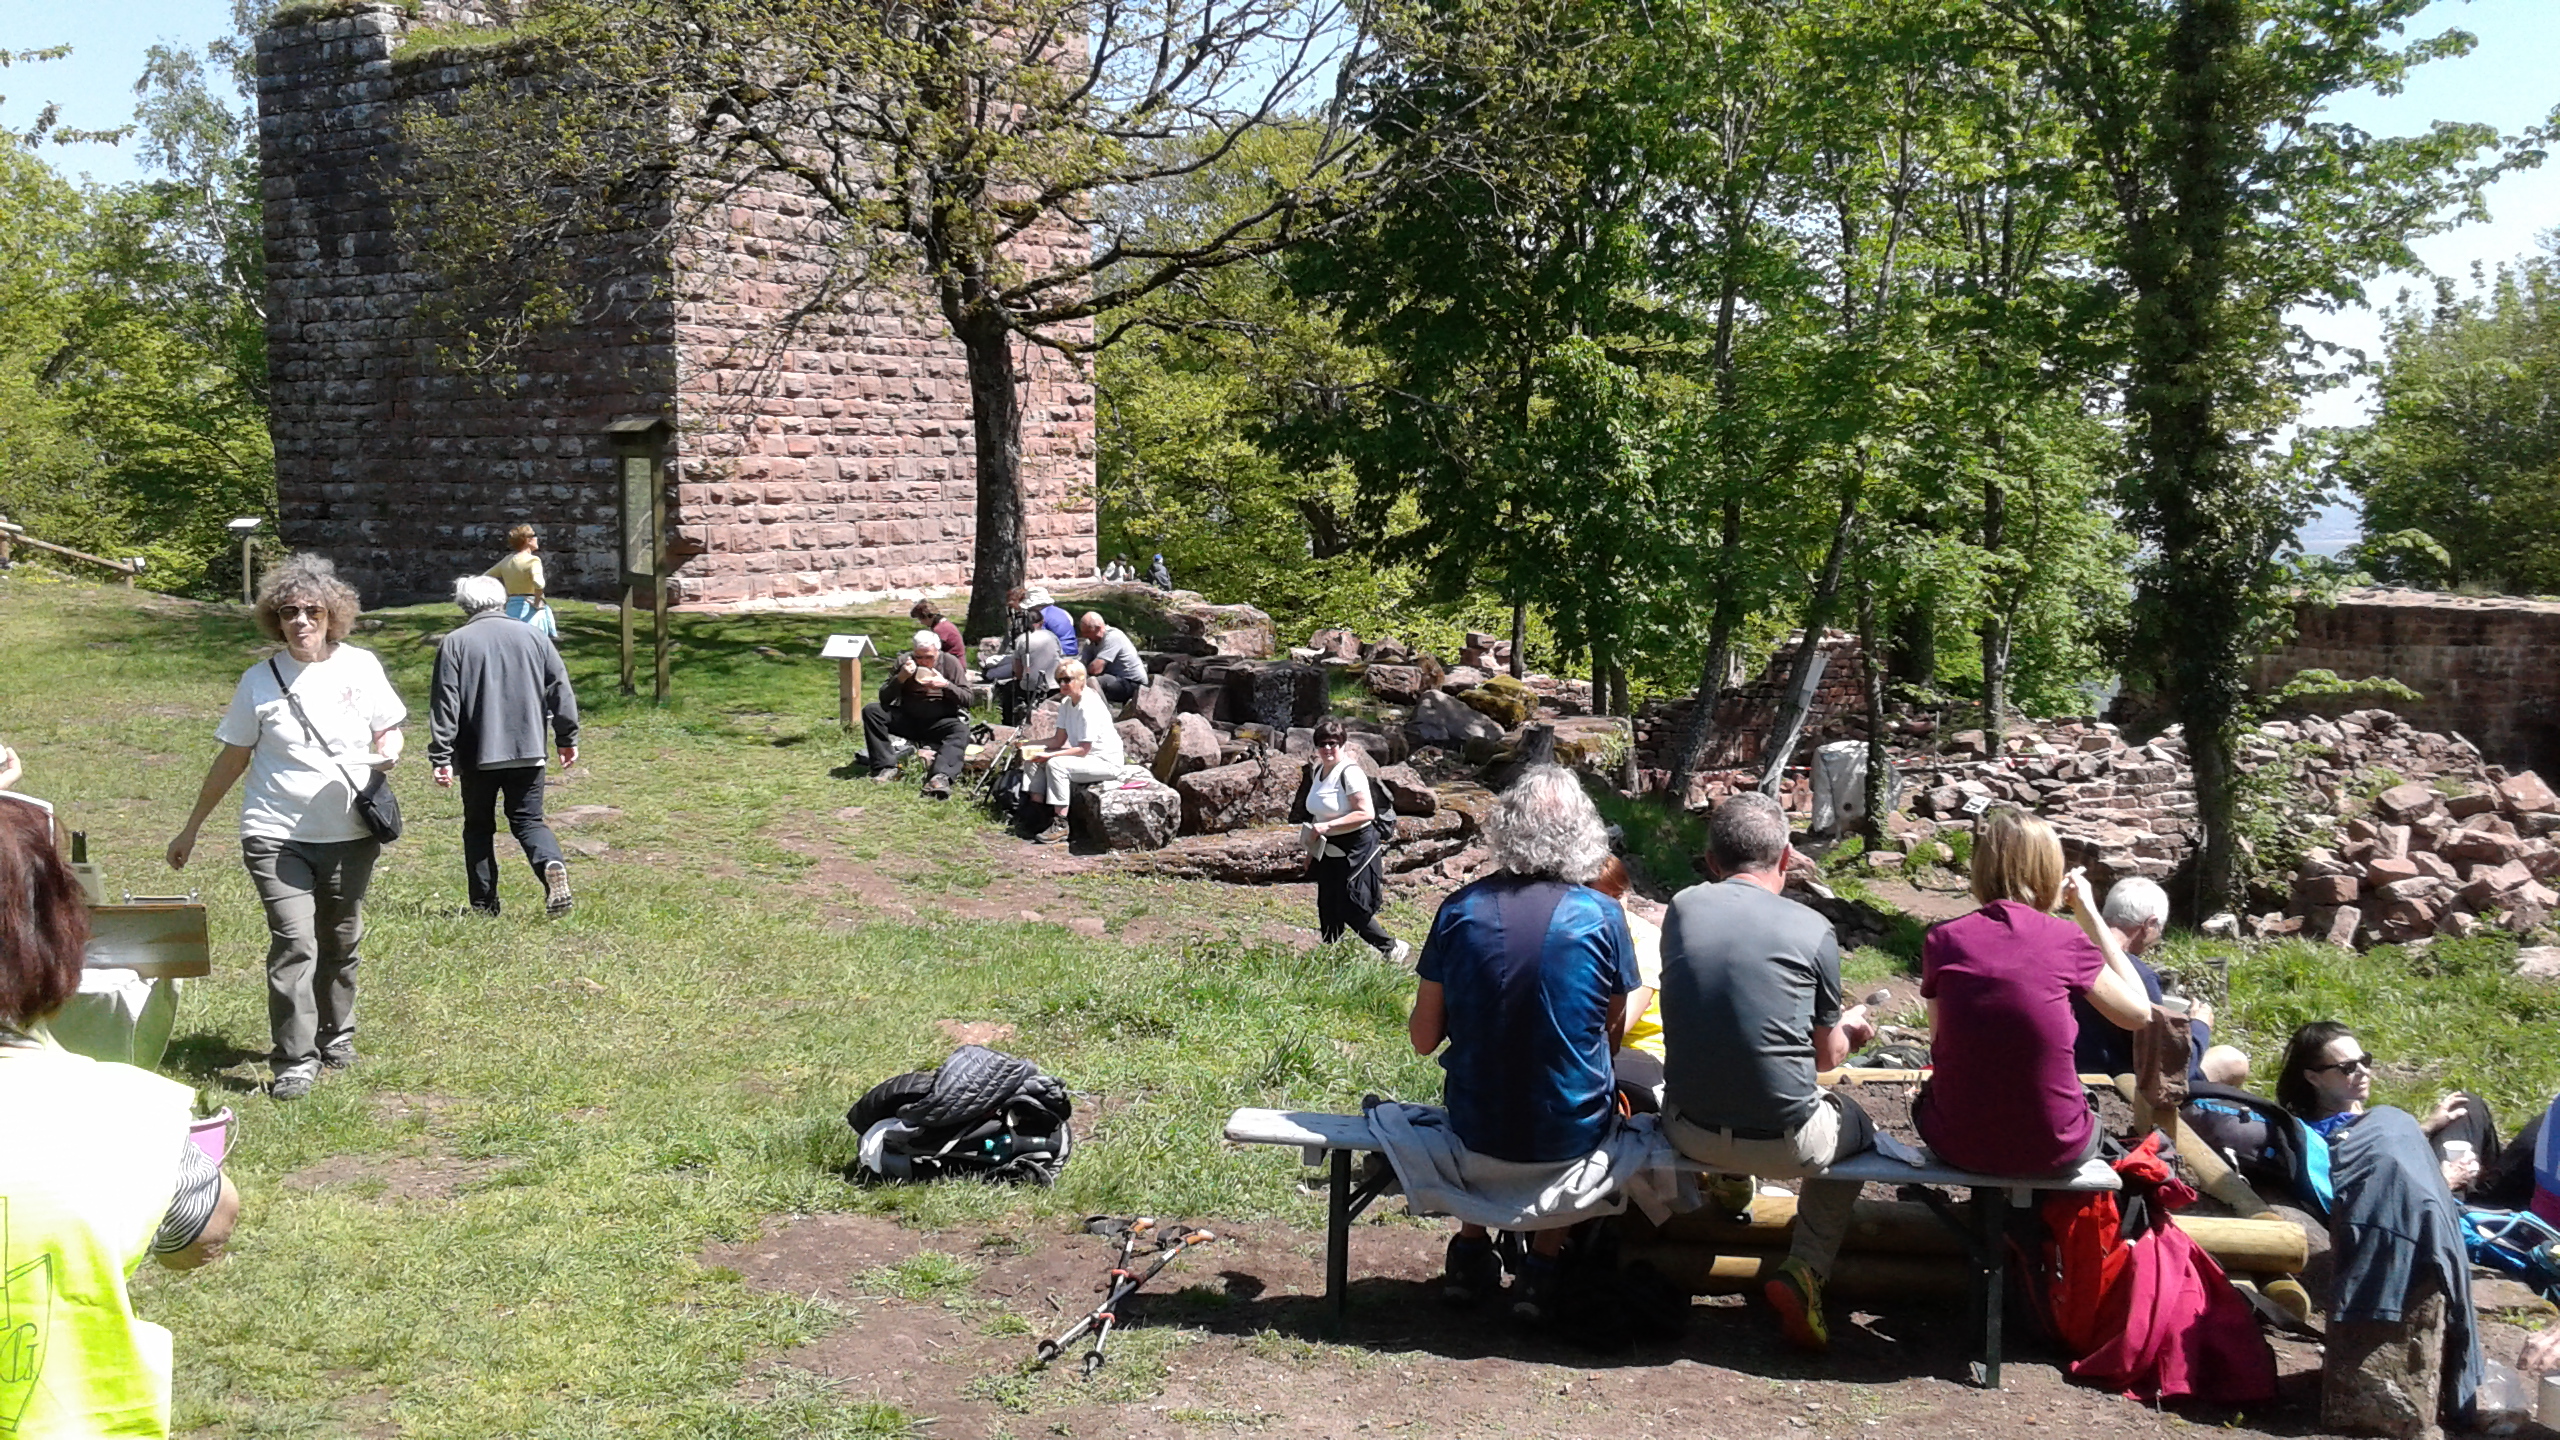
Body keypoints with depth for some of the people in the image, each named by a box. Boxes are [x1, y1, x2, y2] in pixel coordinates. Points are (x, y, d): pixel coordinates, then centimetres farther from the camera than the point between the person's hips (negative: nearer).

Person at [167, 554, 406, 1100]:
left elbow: (389, 732, 13)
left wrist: (386, 755, -12)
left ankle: (336, 1036, 34)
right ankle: (295, 1061, -6)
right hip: (277, 835, -2)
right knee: (294, 943, -13)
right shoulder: (260, 681, 0)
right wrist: (191, 828, 14)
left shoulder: (360, 667, 2)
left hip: (350, 834, 2)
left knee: (341, 943, 13)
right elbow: (232, 759, 9)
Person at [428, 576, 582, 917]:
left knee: (479, 826, 11)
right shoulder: (534, 639, 5)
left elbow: (444, 705, -7)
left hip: (478, 754, -2)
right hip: (527, 750, 2)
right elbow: (561, 691, 6)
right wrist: (568, 739, 15)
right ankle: (552, 864, -20)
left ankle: (484, 904, 11)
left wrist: (441, 757, -5)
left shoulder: (454, 644, -3)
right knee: (528, 819, 9)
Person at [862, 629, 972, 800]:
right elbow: (884, 698, -3)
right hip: (907, 720, 2)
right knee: (871, 710, -17)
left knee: (961, 731, -34)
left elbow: (967, 699, -6)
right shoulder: (904, 661, 1)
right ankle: (886, 767, -24)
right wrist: (900, 678, -19)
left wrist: (945, 685, -22)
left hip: (939, 724, -2)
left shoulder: (950, 662, -2)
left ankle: (940, 776, -56)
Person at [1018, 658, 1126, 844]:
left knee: (1055, 764, -29)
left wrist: (1050, 755, -29)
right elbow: (1060, 740, 4)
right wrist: (1030, 747, -10)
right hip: (1083, 754, 10)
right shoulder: (1066, 703, 4)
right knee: (1036, 760, 5)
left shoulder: (1089, 707, -24)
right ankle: (1038, 817, 5)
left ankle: (1060, 825, -23)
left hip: (1107, 762, -10)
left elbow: (1083, 750, -25)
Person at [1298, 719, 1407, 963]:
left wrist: (1326, 826, -27)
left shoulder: (1349, 772, -19)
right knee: (1328, 910, 13)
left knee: (1351, 910, -6)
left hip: (1356, 851, -8)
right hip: (1328, 852, 8)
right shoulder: (1317, 771, 8)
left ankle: (1393, 949, 11)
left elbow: (1366, 813, -27)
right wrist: (1312, 847, 20)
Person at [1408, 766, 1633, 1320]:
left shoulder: (1460, 910, -9)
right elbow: (1613, 1032, 2)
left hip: (1474, 1130, 1)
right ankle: (1543, 1264, 25)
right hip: (1570, 1137, -1)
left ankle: (1471, 1250, 34)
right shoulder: (1601, 917, -12)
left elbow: (1423, 1039, -4)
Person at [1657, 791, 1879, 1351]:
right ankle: (1805, 1271, 13)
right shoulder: (1812, 930, -9)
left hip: (1689, 1131, 4)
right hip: (1785, 1143, -4)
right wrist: (1851, 1029, 28)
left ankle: (1730, 1183, 40)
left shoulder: (1682, 907, -1)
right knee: (1857, 1125, 28)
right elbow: (1825, 1055, 2)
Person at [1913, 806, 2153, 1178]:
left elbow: (1939, 1041, 7)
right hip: (2052, 1151, -1)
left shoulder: (1944, 941, -5)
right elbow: (2139, 1012, 7)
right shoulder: (2067, 942, -8)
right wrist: (2089, 914, 10)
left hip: (1958, 1146, 1)